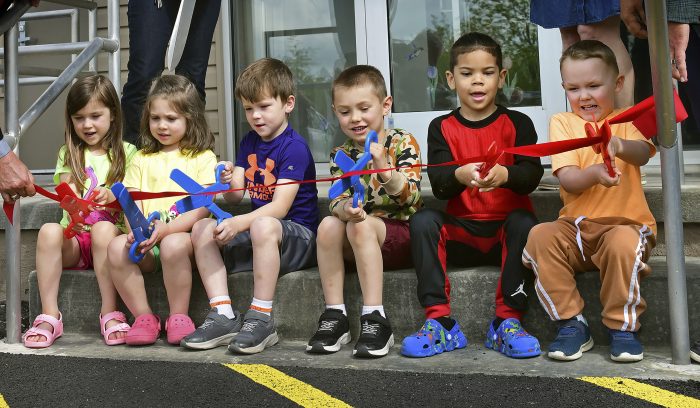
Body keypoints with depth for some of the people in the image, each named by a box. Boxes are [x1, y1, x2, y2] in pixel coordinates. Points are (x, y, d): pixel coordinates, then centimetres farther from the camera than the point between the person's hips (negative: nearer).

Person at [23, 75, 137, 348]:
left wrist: (113, 197, -22)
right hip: (74, 236, 2)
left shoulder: (126, 152, 9)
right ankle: (49, 315, -27)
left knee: (103, 229, -36)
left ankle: (110, 313, -30)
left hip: (110, 231, -2)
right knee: (49, 230, -30)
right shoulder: (69, 154, 16)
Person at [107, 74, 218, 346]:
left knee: (173, 244, -36)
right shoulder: (142, 159, 20)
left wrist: (166, 228, -18)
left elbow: (201, 208, -5)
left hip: (184, 235, -4)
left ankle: (178, 317, -16)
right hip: (146, 244, 4)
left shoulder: (203, 158, 6)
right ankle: (144, 317, -12)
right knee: (117, 247, -25)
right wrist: (136, 231, -11)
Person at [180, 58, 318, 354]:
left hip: (297, 233, -8)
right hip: (253, 231, 8)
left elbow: (280, 207, -21)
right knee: (202, 229, -8)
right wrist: (228, 182, -16)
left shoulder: (294, 147, -12)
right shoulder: (249, 142, 12)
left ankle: (261, 319, -28)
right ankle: (223, 316, -13)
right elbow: (236, 197, 7)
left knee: (263, 225, -38)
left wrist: (238, 223, -31)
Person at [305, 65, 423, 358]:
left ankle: (375, 319, -27)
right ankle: (335, 315, -16)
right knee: (328, 225, -23)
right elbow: (336, 201, -3)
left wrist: (384, 169, -35)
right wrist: (345, 208, -28)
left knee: (361, 227, -31)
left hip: (403, 234, -4)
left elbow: (411, 197, -16)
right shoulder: (341, 154, 8)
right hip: (360, 244, 4)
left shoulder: (403, 142, -4)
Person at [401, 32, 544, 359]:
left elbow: (532, 174, -9)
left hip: (505, 232, -1)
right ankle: (440, 323, -22)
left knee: (524, 222, -31)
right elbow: (438, 184, -6)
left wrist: (505, 174, -32)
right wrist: (460, 175, -30)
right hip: (461, 231, 1)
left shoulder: (517, 123, 5)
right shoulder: (441, 128, 7)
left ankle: (507, 322, -22)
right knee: (423, 221, -24)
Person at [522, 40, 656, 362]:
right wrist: (594, 174, -29)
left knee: (623, 241, -34)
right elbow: (567, 180, -6)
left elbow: (643, 153, -16)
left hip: (625, 223, -1)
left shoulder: (626, 120, 8)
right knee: (540, 236, -26)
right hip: (576, 227, 2)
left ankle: (623, 327, -13)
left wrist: (618, 145, -41)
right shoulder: (562, 122, 8)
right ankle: (572, 324, -13)